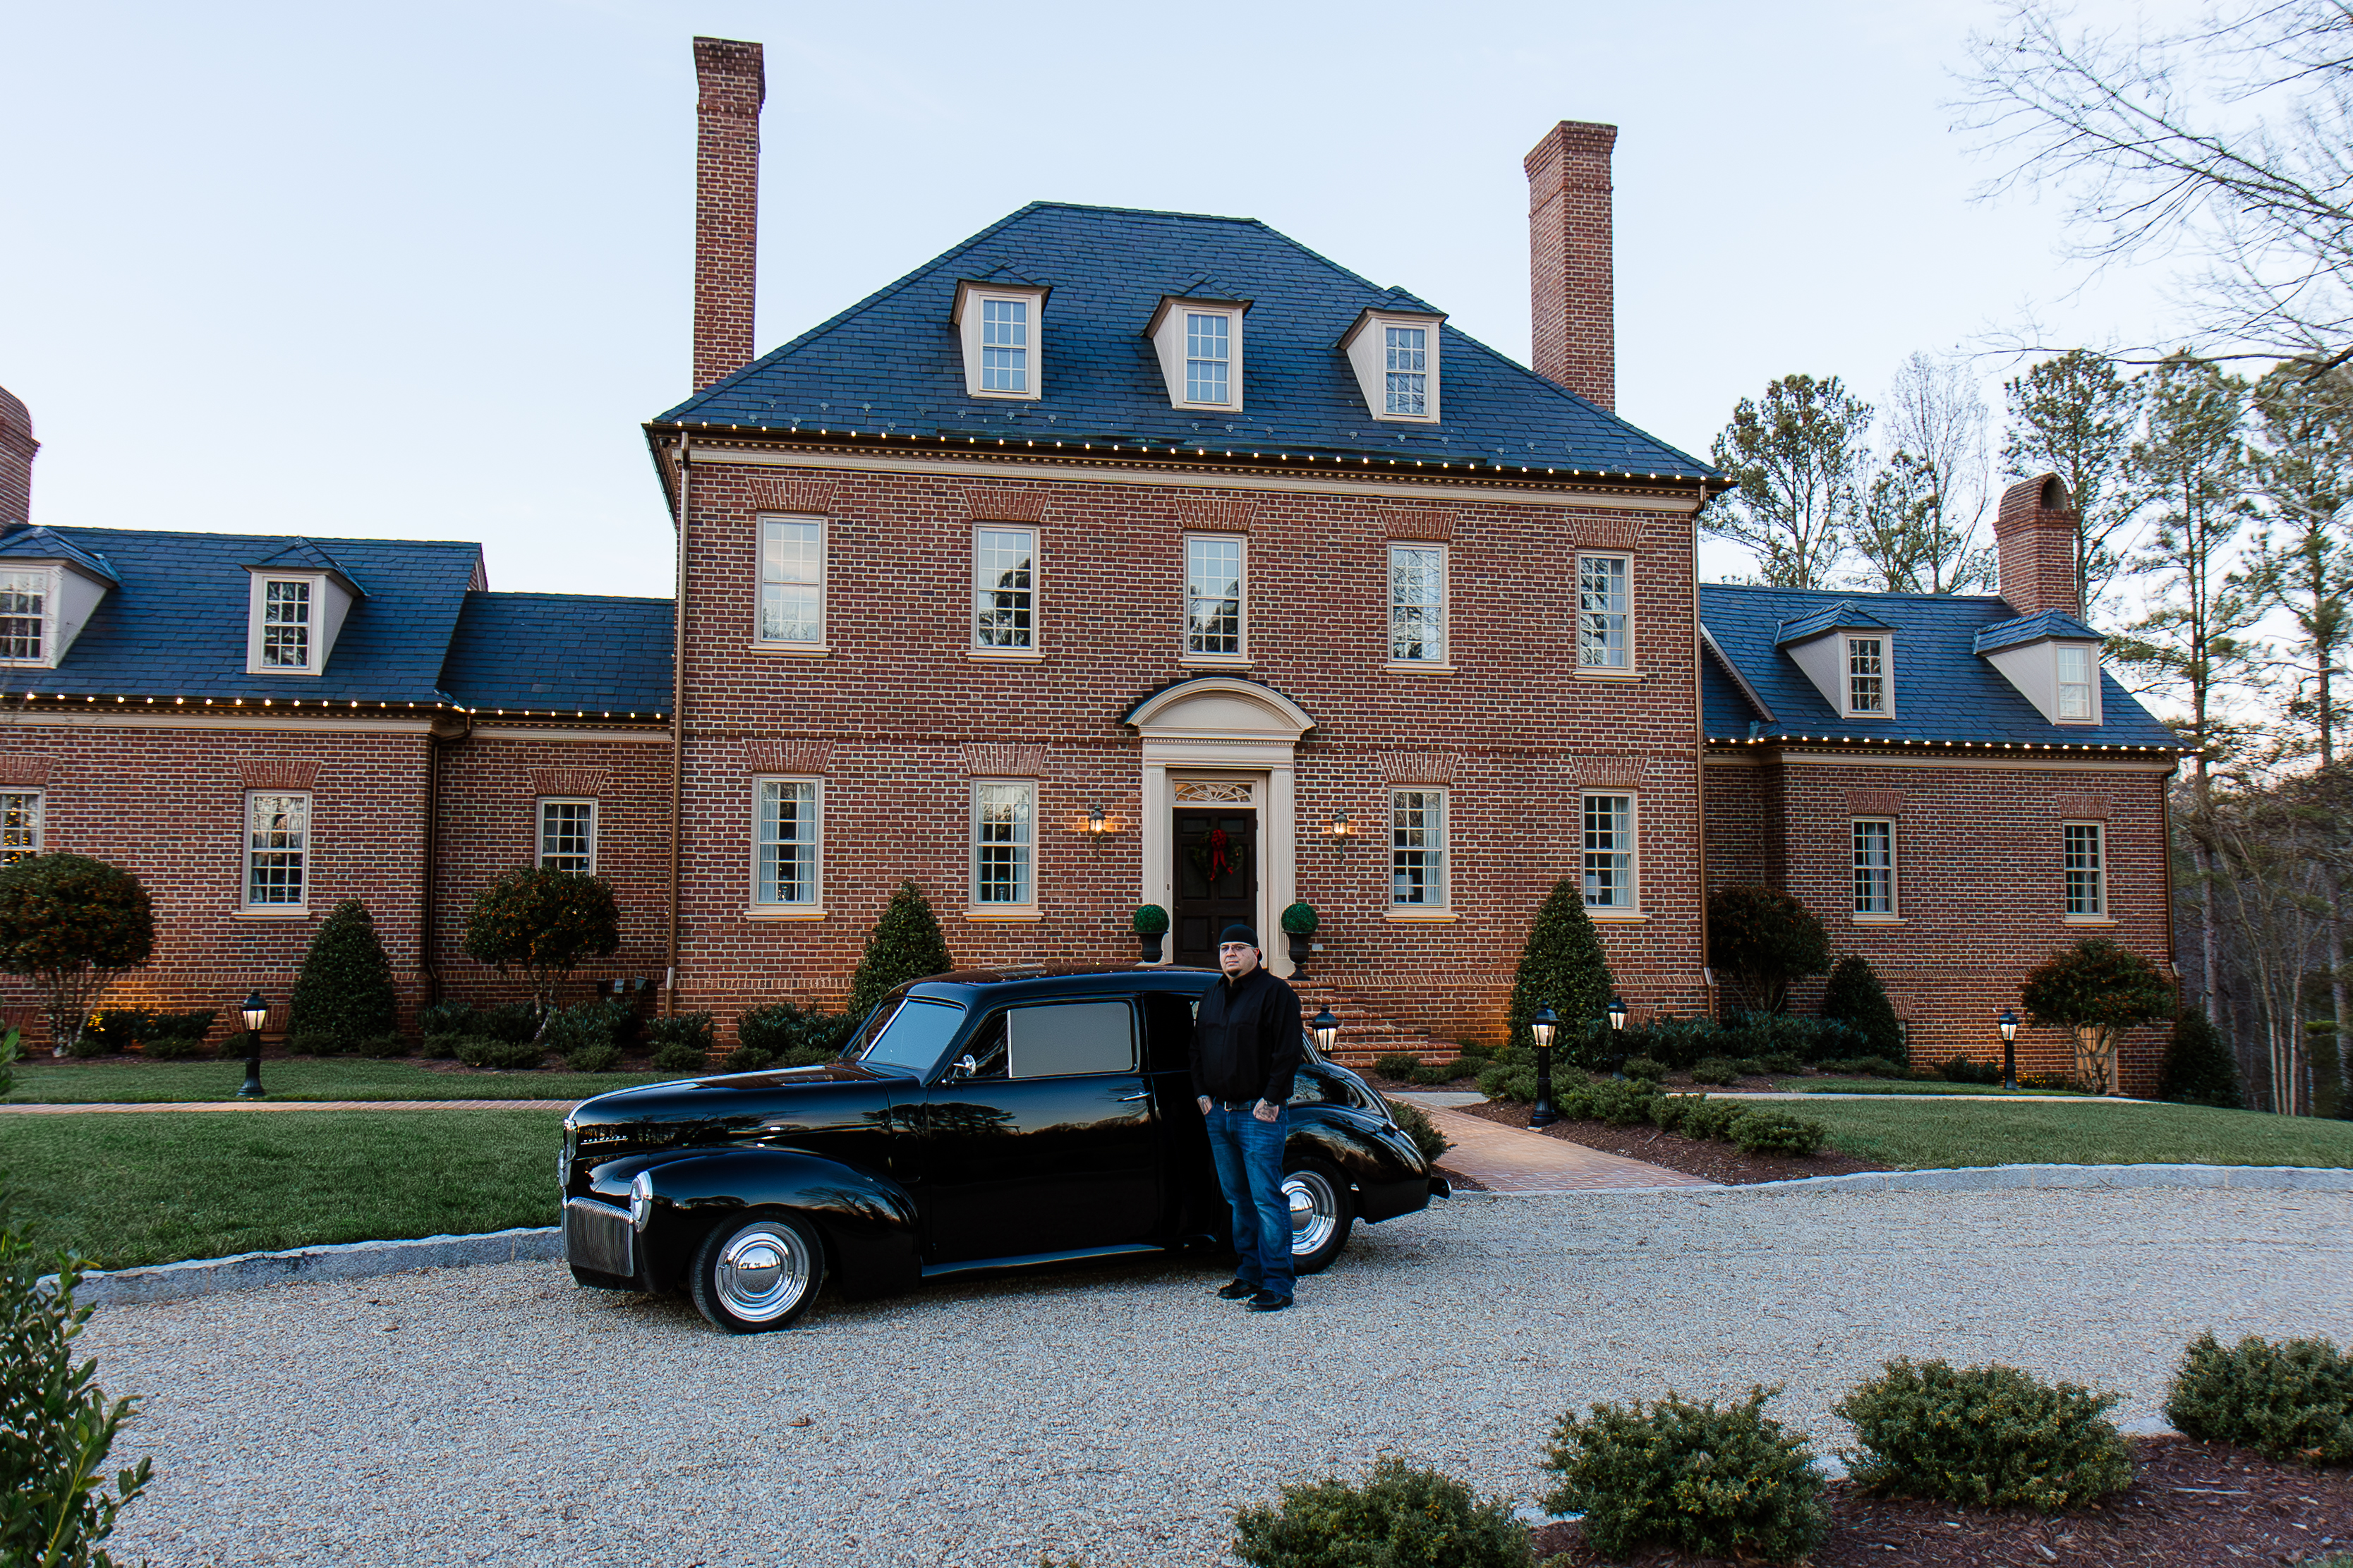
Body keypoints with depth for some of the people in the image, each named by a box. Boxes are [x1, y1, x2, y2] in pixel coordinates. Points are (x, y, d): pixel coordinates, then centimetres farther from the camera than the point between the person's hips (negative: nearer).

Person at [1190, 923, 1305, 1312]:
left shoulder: (1275, 993, -7)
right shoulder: (1212, 997, 15)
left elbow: (1287, 1052, -12)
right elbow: (1198, 1049, 21)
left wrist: (1270, 1099, -15)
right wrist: (1202, 1093, 10)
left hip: (1260, 1115, -7)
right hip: (1219, 1114, 7)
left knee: (1267, 1200, -7)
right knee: (1238, 1199, 13)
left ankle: (1277, 1286, -3)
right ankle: (1249, 1275, 22)